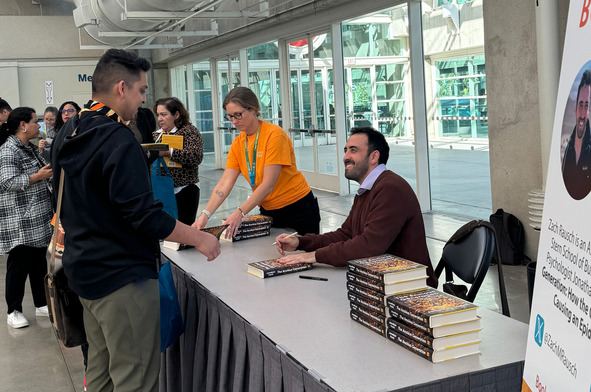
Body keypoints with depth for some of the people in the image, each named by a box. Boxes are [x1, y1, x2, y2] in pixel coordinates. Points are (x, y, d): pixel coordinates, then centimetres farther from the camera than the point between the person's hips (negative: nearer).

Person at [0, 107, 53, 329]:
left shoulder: (29, 148, 16)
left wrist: (49, 171, 16)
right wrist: (39, 176, -21)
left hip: (38, 219, 9)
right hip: (20, 223, -9)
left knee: (39, 262, 14)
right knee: (19, 265, -1)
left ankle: (41, 304, 24)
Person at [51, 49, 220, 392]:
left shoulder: (67, 134, 8)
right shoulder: (118, 140, -21)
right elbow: (145, 216, -23)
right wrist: (200, 239, -12)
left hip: (85, 270, 10)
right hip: (122, 277, -10)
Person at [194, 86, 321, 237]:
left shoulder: (275, 134, -19)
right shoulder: (237, 144, 0)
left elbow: (268, 185, -25)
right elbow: (224, 184, -7)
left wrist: (240, 213, -31)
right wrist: (205, 214, -21)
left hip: (298, 208, -5)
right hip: (268, 211, 6)